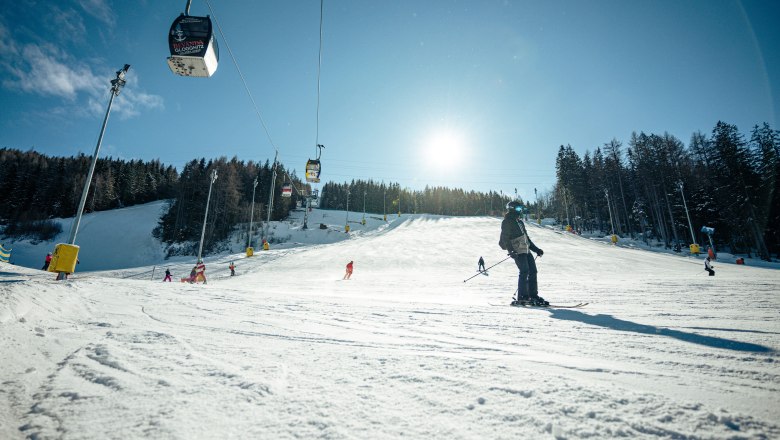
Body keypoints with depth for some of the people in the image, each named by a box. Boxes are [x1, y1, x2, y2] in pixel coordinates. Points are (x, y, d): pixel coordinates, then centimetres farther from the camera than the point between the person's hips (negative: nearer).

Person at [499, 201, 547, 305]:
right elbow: (505, 238, -12)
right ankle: (522, 297, -9)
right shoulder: (507, 222, -4)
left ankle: (533, 295, 10)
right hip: (518, 251, -9)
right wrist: (511, 251, -25)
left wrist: (536, 249, 25)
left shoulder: (519, 221, 22)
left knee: (533, 271, 4)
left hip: (526, 250, 9)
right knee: (524, 272, -14)